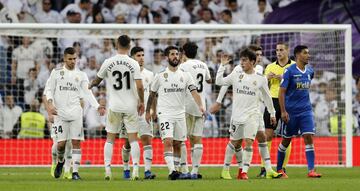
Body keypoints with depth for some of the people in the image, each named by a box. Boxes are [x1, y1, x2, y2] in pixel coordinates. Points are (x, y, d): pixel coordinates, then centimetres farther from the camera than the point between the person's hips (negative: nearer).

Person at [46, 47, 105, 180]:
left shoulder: (81, 75, 10)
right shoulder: (56, 73, 6)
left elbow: (87, 93, 5)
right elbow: (50, 90, 6)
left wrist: (98, 107, -8)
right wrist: (50, 104, -12)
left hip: (75, 113, 1)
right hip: (60, 113, -1)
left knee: (76, 142, -6)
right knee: (61, 143, -4)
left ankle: (75, 171, -5)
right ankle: (60, 161, 27)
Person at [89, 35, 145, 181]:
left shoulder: (108, 62, -3)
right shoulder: (133, 64, -6)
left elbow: (97, 80, 11)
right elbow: (139, 86, -11)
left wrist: (91, 85, 33)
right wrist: (141, 102, 4)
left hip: (114, 106, 0)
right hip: (131, 106, 0)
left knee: (110, 139, 8)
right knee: (133, 138, 3)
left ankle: (107, 170, 3)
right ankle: (135, 169, -5)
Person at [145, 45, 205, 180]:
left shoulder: (185, 75, 6)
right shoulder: (160, 76, 1)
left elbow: (194, 92, -5)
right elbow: (152, 94, 12)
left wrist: (200, 106, -22)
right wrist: (147, 111, 13)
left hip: (180, 113, 3)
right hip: (165, 112, -3)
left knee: (177, 144, 7)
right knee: (168, 141, -18)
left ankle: (175, 170, 17)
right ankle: (171, 170, -25)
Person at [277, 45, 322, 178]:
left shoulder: (310, 71, 7)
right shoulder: (290, 71, -10)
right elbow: (282, 92, -11)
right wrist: (283, 111, -16)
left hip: (306, 111, 4)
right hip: (291, 111, -4)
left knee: (309, 137, -10)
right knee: (286, 140, 7)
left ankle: (311, 170, -14)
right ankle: (279, 169, 22)